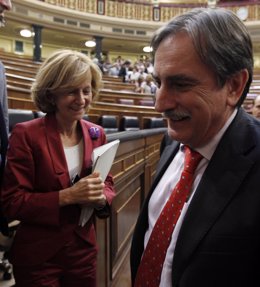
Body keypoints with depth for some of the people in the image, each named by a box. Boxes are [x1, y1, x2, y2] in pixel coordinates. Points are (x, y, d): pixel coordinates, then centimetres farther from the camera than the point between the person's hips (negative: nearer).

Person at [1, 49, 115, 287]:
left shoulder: (96, 134, -1)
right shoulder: (26, 134, -15)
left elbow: (108, 184, 6)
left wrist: (101, 196, -17)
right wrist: (66, 196, -26)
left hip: (84, 250, 4)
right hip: (37, 257, -4)